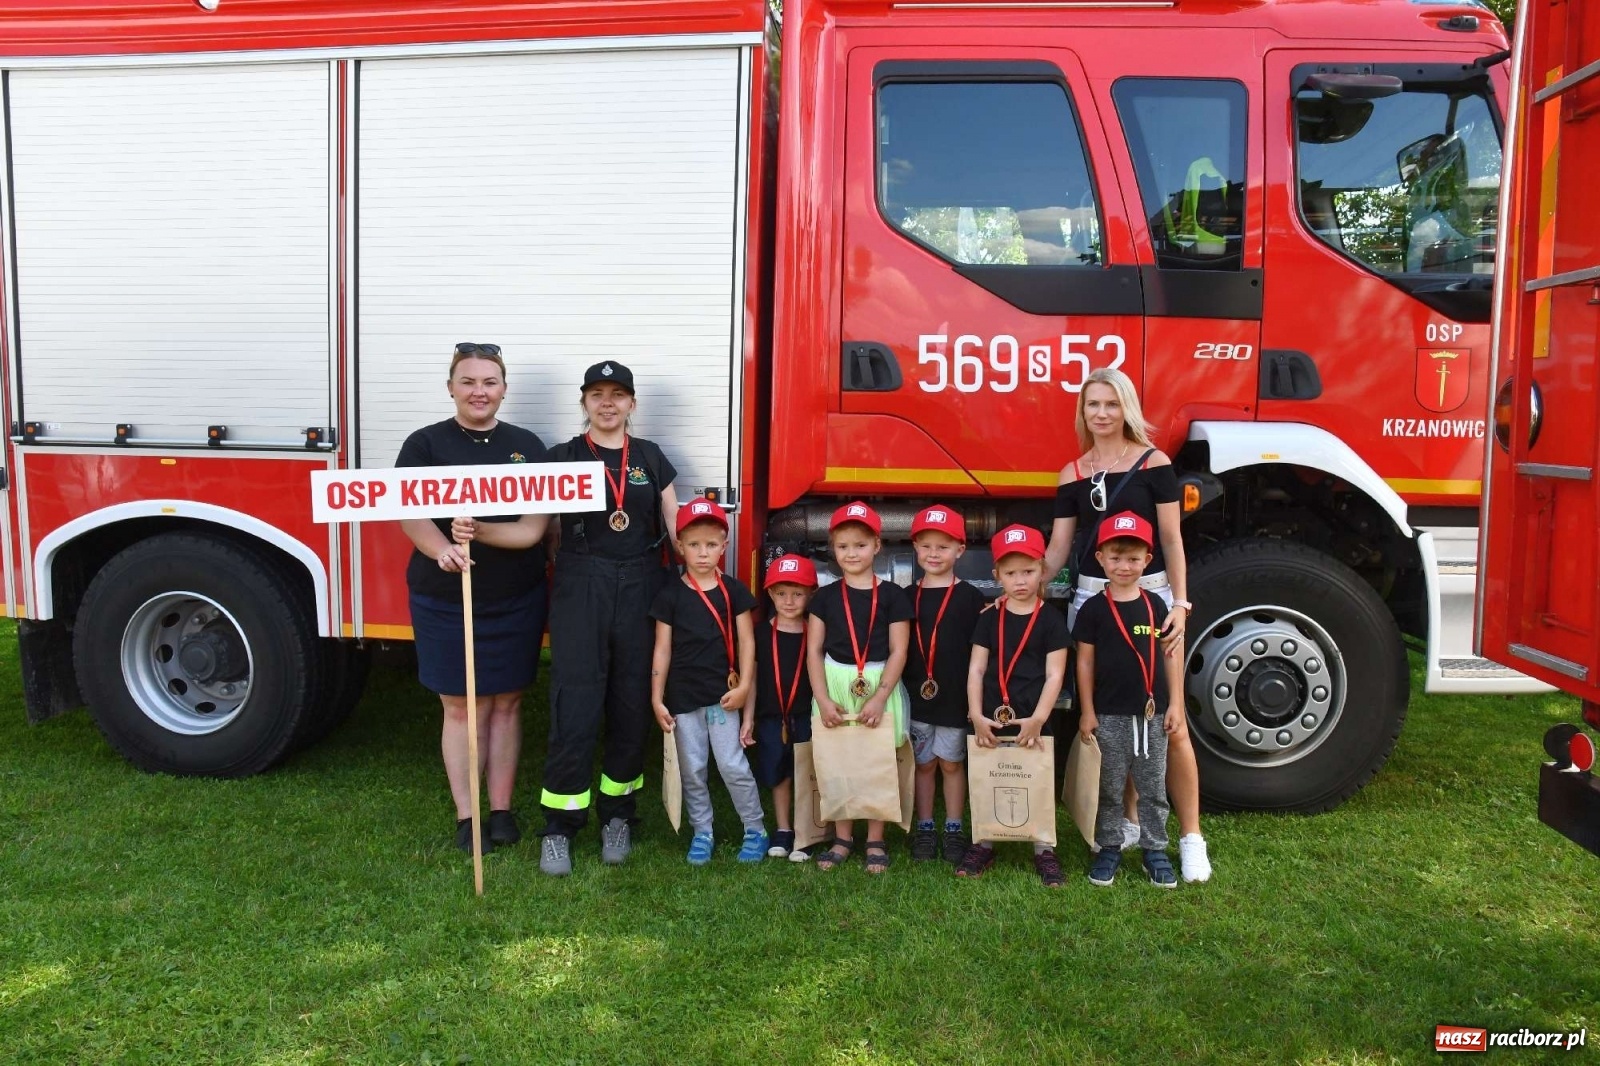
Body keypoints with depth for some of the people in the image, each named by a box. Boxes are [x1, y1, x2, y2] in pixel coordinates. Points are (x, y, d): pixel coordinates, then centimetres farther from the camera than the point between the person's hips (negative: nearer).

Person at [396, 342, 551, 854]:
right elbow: (410, 515, -13)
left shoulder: (527, 446, 3)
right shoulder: (425, 443, -2)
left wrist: (480, 531, -25)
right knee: (461, 706, 6)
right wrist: (442, 549, -34)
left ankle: (502, 809, 22)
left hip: (515, 600, 2)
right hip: (444, 600, -2)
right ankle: (467, 817, 16)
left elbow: (535, 526, -6)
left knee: (506, 702, 10)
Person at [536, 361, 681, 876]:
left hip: (641, 591, 2)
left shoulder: (650, 457, 10)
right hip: (581, 589, -2)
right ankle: (559, 826, 7)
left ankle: (617, 816, 23)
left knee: (632, 708, 7)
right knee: (575, 711, -5)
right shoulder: (563, 456, 4)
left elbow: (677, 526, 10)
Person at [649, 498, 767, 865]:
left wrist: (744, 686, -8)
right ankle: (702, 832, 23)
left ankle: (755, 830, 14)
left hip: (723, 694, -1)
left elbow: (746, 642, 2)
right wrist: (657, 699, -2)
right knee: (692, 770, 9)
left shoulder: (734, 591, 0)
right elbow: (662, 649, 1)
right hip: (683, 697, 1)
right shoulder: (670, 595, -1)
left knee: (733, 766, -1)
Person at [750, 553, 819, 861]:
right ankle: (783, 831, 23)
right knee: (780, 776, 11)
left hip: (806, 717, -1)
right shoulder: (761, 633, 0)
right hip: (771, 717, 1)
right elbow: (751, 676, 3)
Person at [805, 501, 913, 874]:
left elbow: (898, 652, -5)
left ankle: (875, 840, 17)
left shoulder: (892, 595, -3)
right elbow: (813, 651, 3)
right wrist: (822, 699, -7)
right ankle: (842, 837, 21)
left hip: (879, 687, -2)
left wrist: (879, 698, -13)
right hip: (834, 687, 2)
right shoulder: (826, 597, 4)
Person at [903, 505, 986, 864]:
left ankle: (953, 830, 22)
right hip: (917, 695, 2)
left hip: (955, 696, -2)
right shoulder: (909, 597, 4)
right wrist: (902, 691, 1)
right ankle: (924, 830, 22)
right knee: (923, 764, 11)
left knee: (952, 763, 9)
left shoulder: (970, 598, -4)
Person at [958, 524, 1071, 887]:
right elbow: (976, 669, 1)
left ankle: (1044, 851, 21)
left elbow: (1055, 674, -6)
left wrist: (1038, 718, -16)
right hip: (990, 719, 2)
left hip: (1033, 721, -2)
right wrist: (976, 715, -9)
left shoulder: (1051, 619, -3)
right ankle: (983, 845, 26)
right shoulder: (989, 618, 3)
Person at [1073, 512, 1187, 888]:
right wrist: (1087, 712, -4)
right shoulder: (1093, 608, -5)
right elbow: (1085, 661, -2)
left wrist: (1175, 704, 2)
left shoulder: (1156, 605, 2)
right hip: (1110, 714, -2)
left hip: (1152, 713, 2)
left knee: (1153, 788, 11)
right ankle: (1108, 848, 22)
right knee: (1109, 788, 9)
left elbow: (1171, 655, 6)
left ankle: (1155, 850, 23)